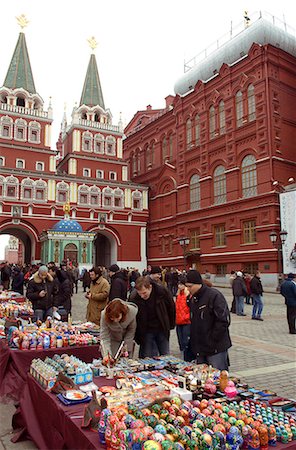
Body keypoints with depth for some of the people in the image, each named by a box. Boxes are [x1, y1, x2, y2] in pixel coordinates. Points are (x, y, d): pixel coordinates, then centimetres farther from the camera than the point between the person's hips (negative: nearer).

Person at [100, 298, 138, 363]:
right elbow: (104, 336, -27)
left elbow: (131, 331, -14)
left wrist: (126, 347, -14)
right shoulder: (104, 315, -33)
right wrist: (106, 354, -38)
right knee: (111, 362, -7)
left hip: (126, 340, 1)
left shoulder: (132, 312, -32)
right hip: (112, 340, 0)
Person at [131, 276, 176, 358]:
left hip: (162, 329, 1)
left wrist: (170, 325, 5)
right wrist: (137, 337, -10)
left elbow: (171, 308, -1)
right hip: (146, 332, -1)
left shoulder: (161, 290, -18)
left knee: (166, 356, 13)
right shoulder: (133, 298, -19)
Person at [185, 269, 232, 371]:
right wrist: (193, 340, 11)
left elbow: (224, 320, -20)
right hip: (200, 349, 8)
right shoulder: (192, 299, 9)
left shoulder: (214, 296, -16)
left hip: (216, 348, -8)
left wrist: (213, 339, -16)